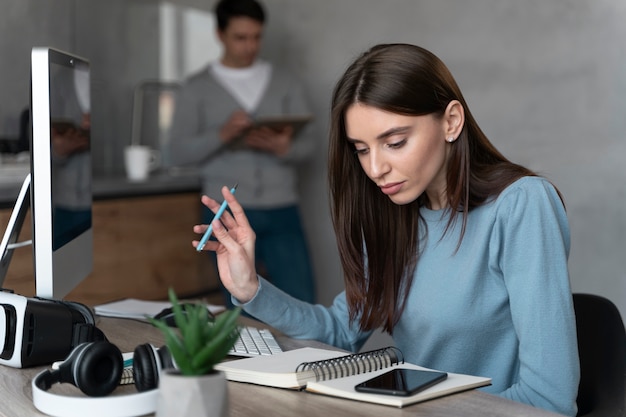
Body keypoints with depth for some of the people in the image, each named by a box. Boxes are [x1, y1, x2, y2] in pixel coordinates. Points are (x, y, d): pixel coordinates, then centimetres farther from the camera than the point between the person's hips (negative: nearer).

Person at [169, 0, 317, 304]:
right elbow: (179, 153, -4)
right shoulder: (197, 88, 3)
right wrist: (222, 134, -21)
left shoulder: (286, 83, 8)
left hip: (282, 213, 2)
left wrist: (285, 148, -19)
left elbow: (308, 143, 3)